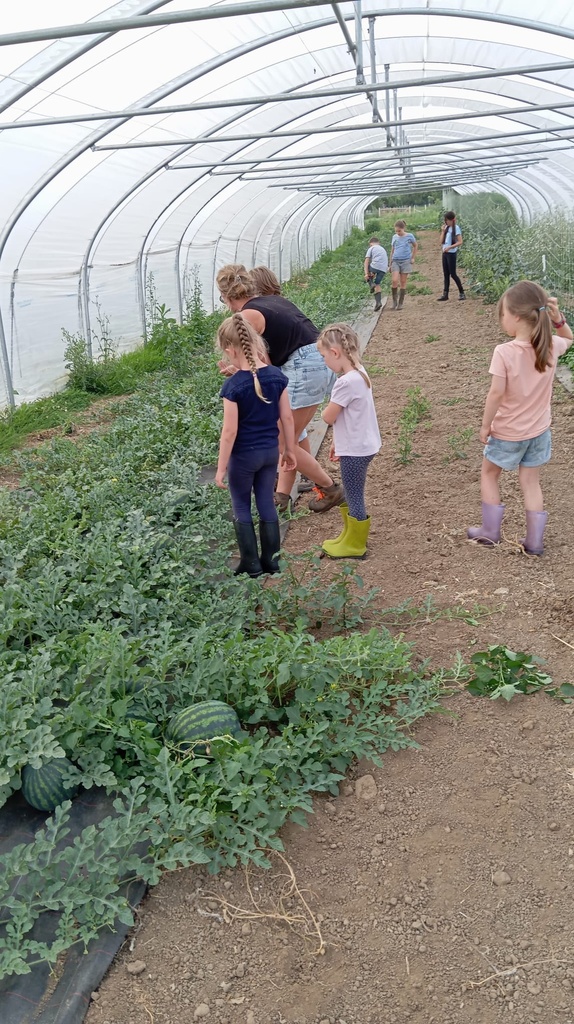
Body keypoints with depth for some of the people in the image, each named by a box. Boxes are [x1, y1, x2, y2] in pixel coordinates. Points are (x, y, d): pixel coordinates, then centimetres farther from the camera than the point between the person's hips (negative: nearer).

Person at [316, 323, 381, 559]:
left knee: (354, 498, 5)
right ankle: (351, 537, 35)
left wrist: (326, 408, 2)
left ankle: (354, 545, 19)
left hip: (355, 450, -10)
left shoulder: (346, 382, -26)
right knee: (351, 495, 21)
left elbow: (328, 417, -19)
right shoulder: (358, 373, 6)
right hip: (359, 445, 10)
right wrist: (338, 442, 17)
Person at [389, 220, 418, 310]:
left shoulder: (409, 236, 0)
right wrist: (390, 263, 14)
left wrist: (413, 258, 9)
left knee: (403, 282, 1)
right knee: (394, 281, -14)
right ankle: (394, 301, 0)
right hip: (395, 261, 2)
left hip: (406, 261, -1)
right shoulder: (394, 237, 7)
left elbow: (415, 246, 14)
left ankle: (401, 302, 9)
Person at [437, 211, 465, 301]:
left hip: (451, 253, -7)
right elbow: (441, 241, 7)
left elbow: (460, 242, -15)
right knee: (446, 274, 7)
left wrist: (449, 247, -23)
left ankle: (462, 293, 5)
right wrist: (443, 231, -3)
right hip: (445, 253, 7)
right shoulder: (446, 228, 11)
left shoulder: (456, 228, -9)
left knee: (453, 274, -5)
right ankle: (445, 294, 9)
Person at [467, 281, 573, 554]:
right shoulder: (551, 346, -10)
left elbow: (496, 393, -23)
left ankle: (490, 531, 27)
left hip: (507, 432, -4)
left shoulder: (504, 352, -26)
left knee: (489, 474, 20)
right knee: (530, 482, 17)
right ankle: (534, 542, 22)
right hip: (539, 430, 5)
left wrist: (485, 426, -11)